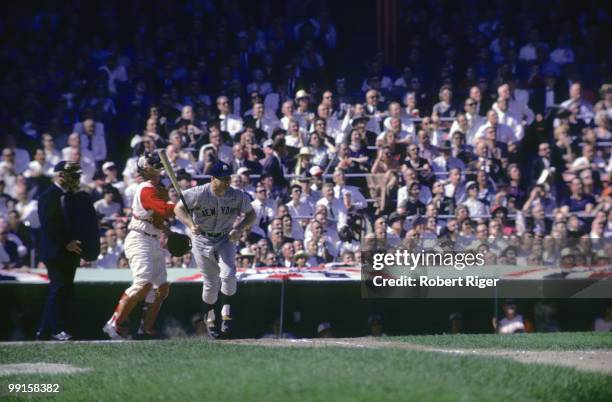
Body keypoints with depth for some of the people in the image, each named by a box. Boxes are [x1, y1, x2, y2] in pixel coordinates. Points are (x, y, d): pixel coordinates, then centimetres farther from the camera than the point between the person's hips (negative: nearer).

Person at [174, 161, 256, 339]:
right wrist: (191, 225, -26)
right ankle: (210, 319, 26)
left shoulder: (238, 196, -14)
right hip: (202, 240, -1)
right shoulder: (197, 194, -21)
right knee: (211, 284, 4)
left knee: (228, 275, -21)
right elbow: (178, 209, -9)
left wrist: (239, 228, -19)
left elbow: (251, 214, -1)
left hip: (226, 240, 1)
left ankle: (226, 315, -9)